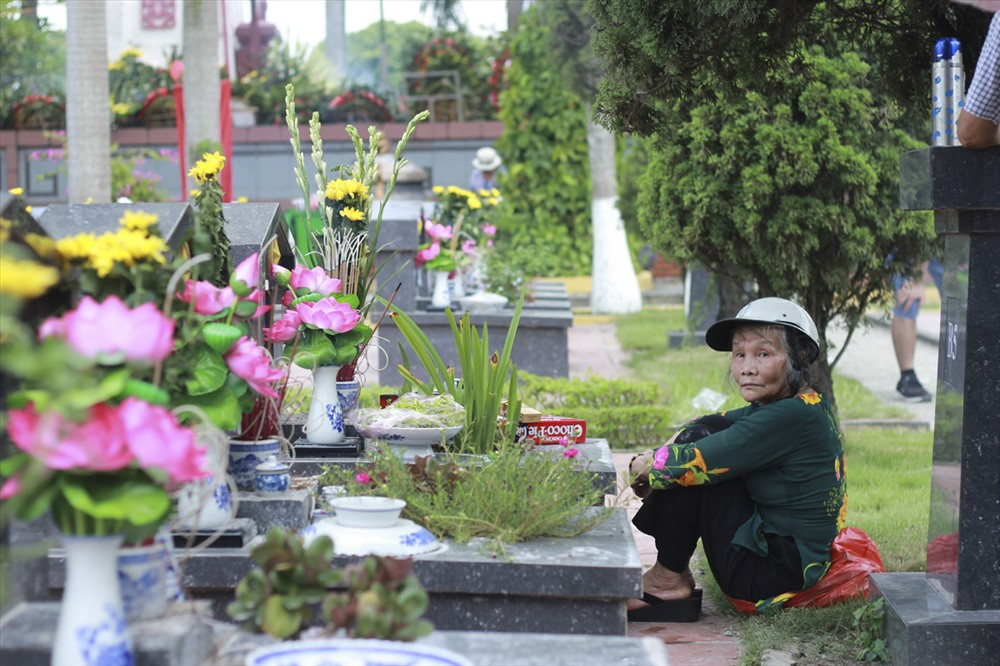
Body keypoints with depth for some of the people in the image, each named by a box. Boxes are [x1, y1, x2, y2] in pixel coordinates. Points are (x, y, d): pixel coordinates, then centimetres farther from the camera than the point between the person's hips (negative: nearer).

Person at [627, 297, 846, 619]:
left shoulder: (791, 416, -23)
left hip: (773, 572, -10)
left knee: (693, 468, -14)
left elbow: (696, 461, -23)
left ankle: (668, 578, 3)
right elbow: (704, 425, 16)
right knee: (695, 438, 10)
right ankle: (672, 573, 11)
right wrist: (664, 452, -2)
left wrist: (645, 464, -4)